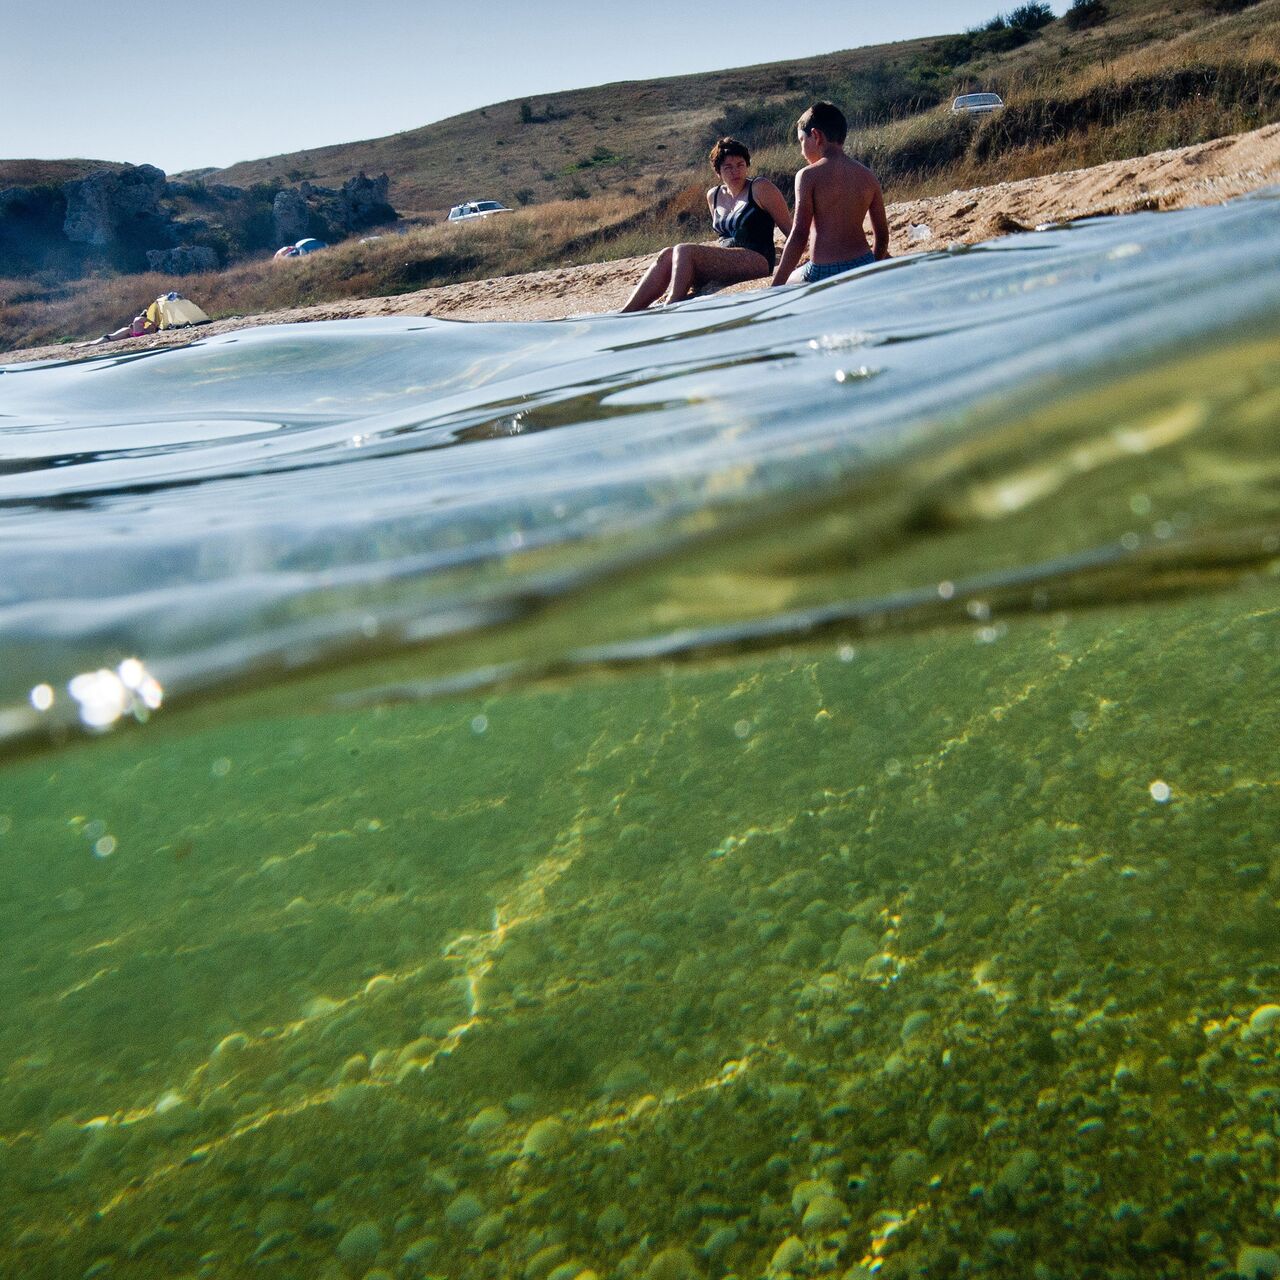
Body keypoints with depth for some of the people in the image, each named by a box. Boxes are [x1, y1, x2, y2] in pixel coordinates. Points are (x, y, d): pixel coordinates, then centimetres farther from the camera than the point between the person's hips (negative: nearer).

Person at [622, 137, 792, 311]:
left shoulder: (760, 188, -1)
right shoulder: (714, 196, 17)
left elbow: (790, 229, -2)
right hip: (724, 260, 7)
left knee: (683, 251, -25)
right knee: (666, 255, -16)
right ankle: (625, 315, -26)